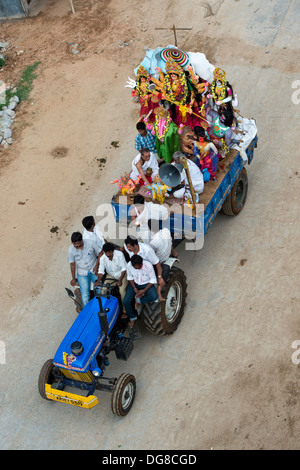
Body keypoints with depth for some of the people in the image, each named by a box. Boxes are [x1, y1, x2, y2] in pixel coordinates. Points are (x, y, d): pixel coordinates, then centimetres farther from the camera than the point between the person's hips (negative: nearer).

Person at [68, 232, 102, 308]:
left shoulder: (91, 243, -17)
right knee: (85, 295, -7)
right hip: (82, 274, 0)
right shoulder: (71, 250, -12)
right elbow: (72, 264, 1)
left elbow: (100, 254, -3)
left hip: (94, 270, 0)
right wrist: (73, 278, 6)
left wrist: (96, 266, -12)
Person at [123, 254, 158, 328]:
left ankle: (139, 300, -5)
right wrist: (135, 288, -13)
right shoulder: (129, 265, -21)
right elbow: (130, 277, -2)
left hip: (147, 284, -2)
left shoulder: (148, 265, -28)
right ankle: (132, 317, 12)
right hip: (135, 284, 2)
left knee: (154, 297, -32)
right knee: (125, 302, -15)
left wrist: (144, 290, -23)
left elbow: (153, 280, -17)